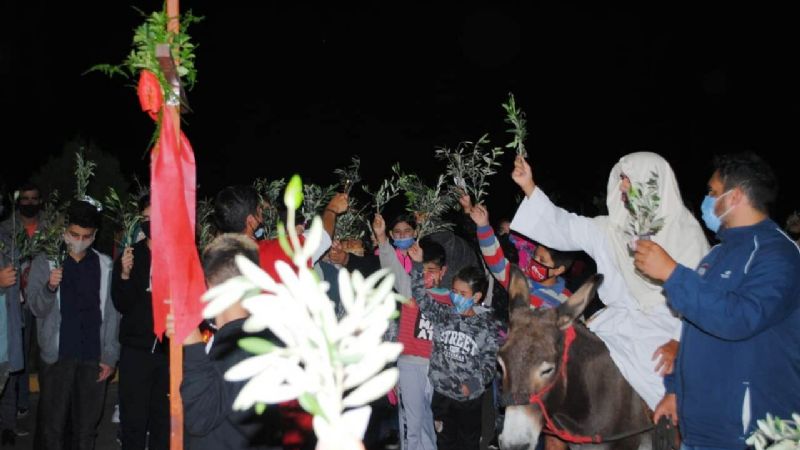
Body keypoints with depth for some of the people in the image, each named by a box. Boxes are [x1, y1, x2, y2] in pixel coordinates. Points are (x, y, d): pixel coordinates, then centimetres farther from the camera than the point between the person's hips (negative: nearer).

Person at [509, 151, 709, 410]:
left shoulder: (686, 231, -1)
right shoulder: (611, 230, 11)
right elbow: (562, 226, 6)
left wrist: (680, 341, -12)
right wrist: (528, 186, -4)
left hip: (664, 337, -4)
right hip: (616, 329, 4)